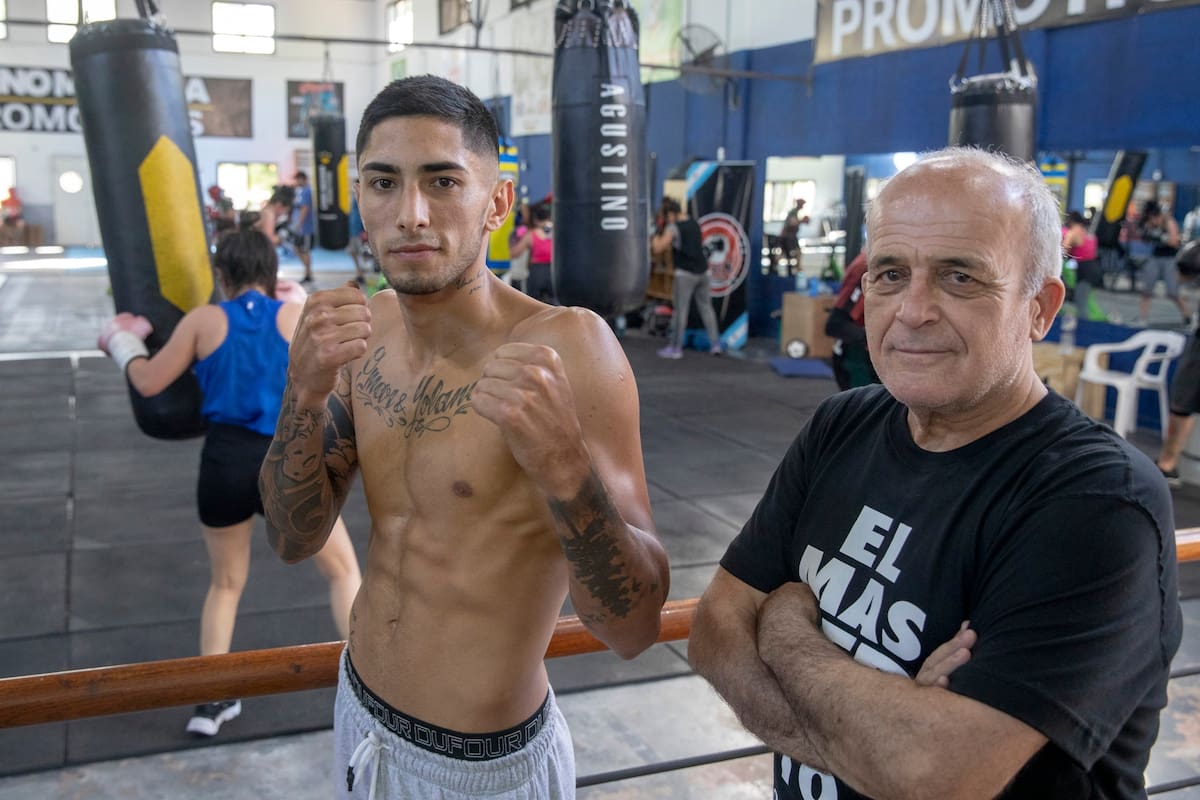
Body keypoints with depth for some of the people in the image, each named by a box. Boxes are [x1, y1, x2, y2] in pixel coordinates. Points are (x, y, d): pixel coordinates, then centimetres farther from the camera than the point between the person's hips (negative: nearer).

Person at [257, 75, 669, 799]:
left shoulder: (567, 346, -24)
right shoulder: (365, 330, -5)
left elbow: (635, 626, -24)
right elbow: (295, 538, -3)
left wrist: (562, 463, -41)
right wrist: (305, 391, -20)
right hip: (359, 711, 5)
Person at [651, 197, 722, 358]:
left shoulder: (673, 227, -8)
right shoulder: (694, 223, 13)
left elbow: (657, 249, -10)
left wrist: (655, 238, 7)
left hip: (685, 273, -6)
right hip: (703, 272, 6)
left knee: (680, 310, 0)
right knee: (706, 308, 13)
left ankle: (675, 348, 5)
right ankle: (715, 344, 14)